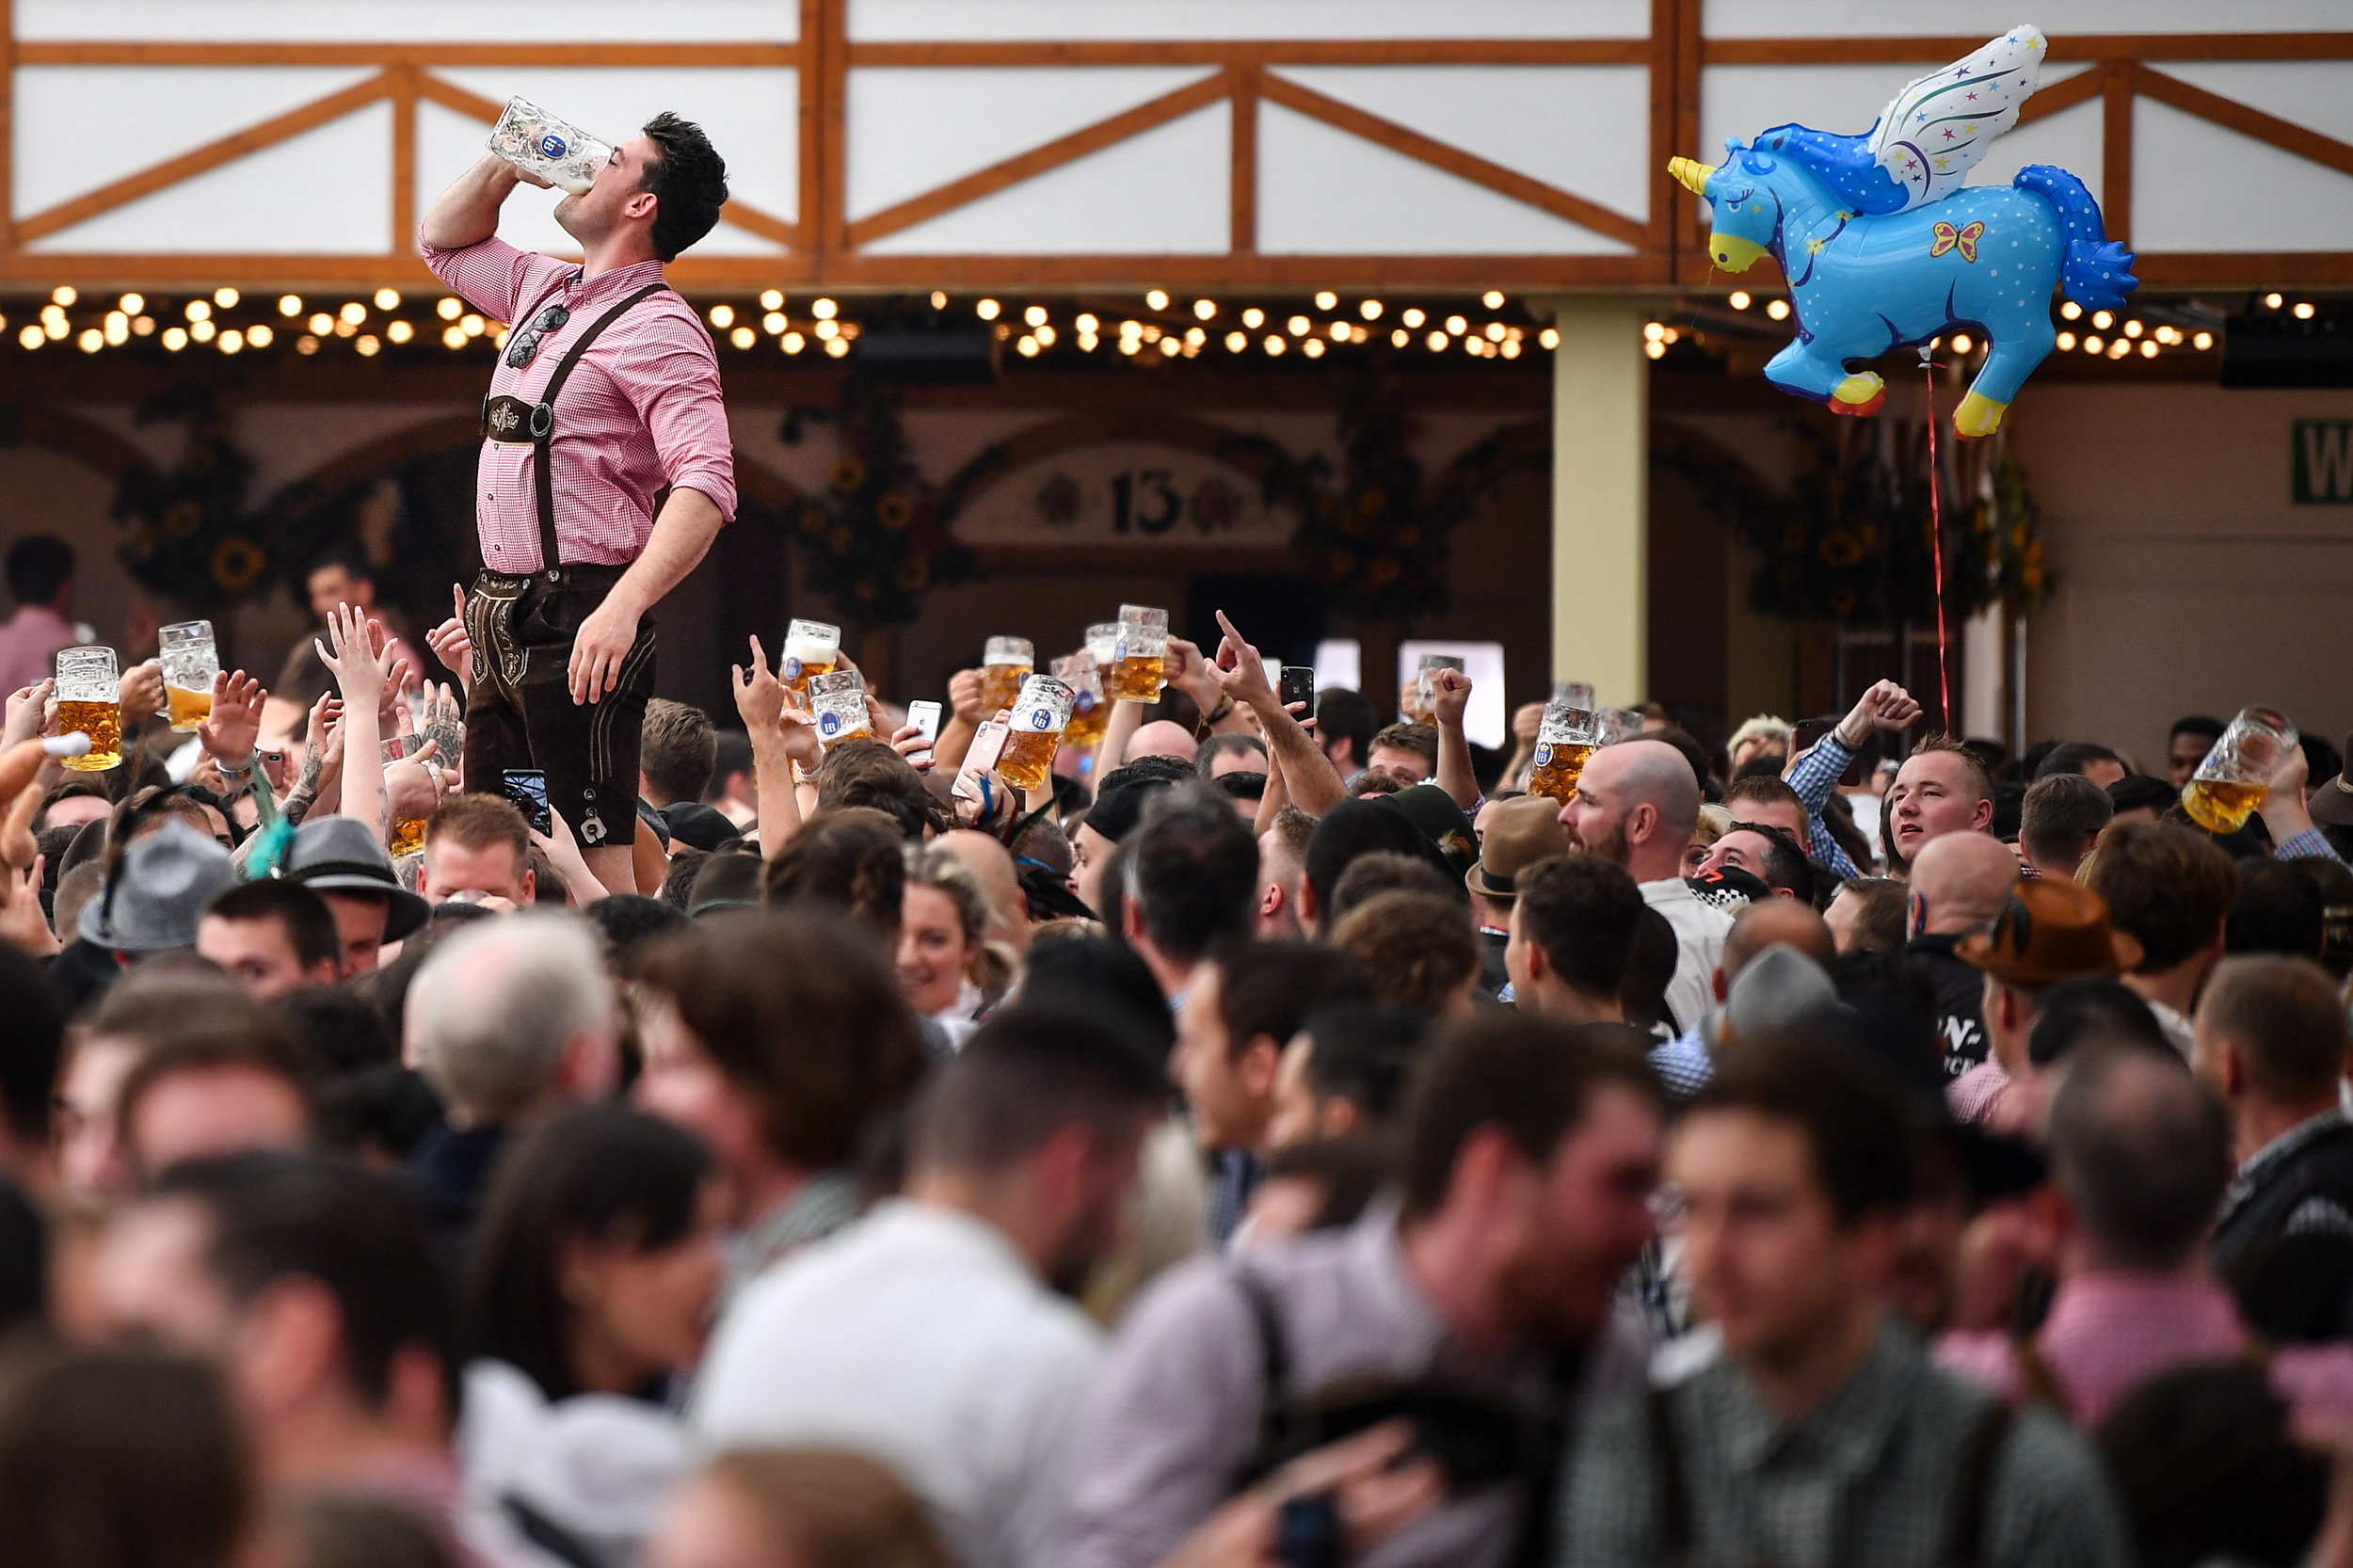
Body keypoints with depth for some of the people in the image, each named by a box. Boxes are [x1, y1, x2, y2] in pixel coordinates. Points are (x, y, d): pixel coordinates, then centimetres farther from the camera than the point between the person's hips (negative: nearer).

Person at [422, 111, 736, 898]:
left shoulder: (657, 329, -11)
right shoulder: (546, 292, 16)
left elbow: (706, 487, -22)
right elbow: (441, 242, 37)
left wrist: (625, 606, -34)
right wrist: (503, 163, 18)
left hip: (578, 619, -9)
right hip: (503, 614, 9)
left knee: (597, 853, -14)